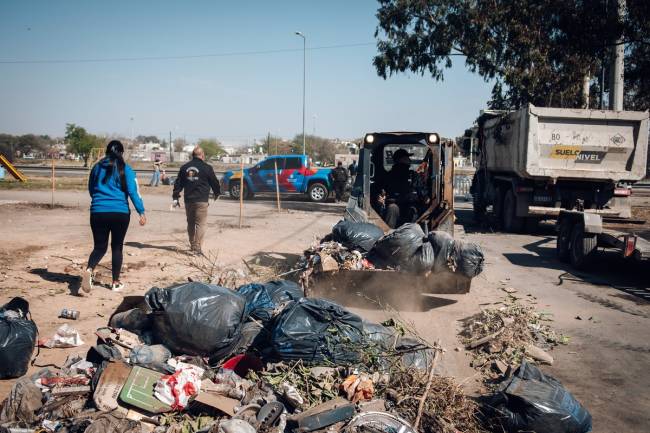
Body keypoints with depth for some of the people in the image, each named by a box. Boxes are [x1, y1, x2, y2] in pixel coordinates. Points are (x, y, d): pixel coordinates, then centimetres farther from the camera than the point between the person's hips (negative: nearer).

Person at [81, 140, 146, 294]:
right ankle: (116, 282, 14)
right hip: (120, 213, -2)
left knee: (99, 247, 10)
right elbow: (133, 192, -10)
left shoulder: (97, 167, 9)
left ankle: (89, 270, -19)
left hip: (98, 212, 2)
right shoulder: (125, 169, -2)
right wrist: (141, 212, -10)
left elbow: (91, 190, 20)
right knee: (117, 247, 10)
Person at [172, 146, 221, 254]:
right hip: (201, 201, -5)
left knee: (190, 223, 17)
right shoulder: (206, 168, -5)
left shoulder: (184, 167, 9)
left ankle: (192, 245, 27)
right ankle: (197, 247, -11)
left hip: (188, 200, 5)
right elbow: (214, 182, 4)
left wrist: (175, 197, 14)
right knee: (200, 224, -4)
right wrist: (217, 193, 22)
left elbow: (178, 183, 10)